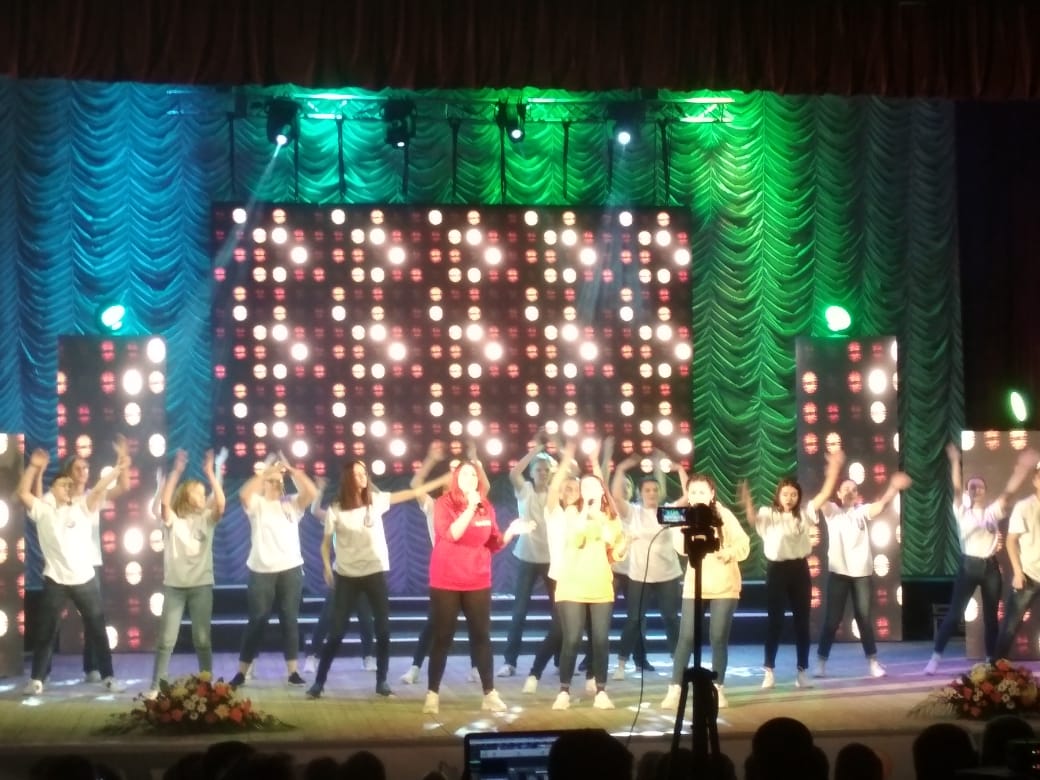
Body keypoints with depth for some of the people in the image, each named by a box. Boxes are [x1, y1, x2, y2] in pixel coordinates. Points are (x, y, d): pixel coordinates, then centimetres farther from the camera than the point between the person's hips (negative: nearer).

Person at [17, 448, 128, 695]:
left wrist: (117, 469, -18)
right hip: (55, 581, -1)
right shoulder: (42, 510, 3)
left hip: (85, 579, 1)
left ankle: (108, 677, 15)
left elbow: (99, 489, -6)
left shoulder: (82, 508, 4)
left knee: (98, 630, 7)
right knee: (46, 632, 5)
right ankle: (36, 680, 11)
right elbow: (23, 493, -7)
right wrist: (34, 466, -16)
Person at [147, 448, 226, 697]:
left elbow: (221, 503, -12)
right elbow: (165, 501, -18)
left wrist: (210, 472, -15)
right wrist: (177, 470, -21)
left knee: (202, 639, 5)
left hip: (202, 585, 1)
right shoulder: (172, 520, 1)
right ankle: (155, 686, 1)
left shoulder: (206, 519, 6)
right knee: (167, 639, -2)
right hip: (174, 586, -1)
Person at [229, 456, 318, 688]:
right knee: (257, 621, 0)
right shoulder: (257, 504, 3)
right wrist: (265, 472, -17)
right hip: (262, 571, -2)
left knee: (290, 620, 4)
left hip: (291, 569, 2)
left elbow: (312, 492, -7)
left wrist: (292, 471, -11)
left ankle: (293, 672, 8)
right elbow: (244, 494, -19)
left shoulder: (292, 503, 10)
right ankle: (241, 673, 6)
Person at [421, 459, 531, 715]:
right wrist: (470, 507, -26)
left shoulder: (486, 506, 6)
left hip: (478, 582, 4)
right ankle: (432, 694, 5)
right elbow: (451, 534, -24)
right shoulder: (444, 503, -8)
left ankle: (490, 694, 10)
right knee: (442, 637, 0)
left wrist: (510, 532, -9)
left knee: (481, 637, 6)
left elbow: (493, 544, 8)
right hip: (446, 582, -4)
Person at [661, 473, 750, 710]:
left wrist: (723, 553, -28)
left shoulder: (724, 515, -7)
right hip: (694, 584, 2)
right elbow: (681, 547, -12)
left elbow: (743, 546, -12)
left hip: (724, 584, -2)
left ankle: (718, 688, 10)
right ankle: (675, 689, -3)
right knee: (686, 636, -5)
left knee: (718, 637, 0)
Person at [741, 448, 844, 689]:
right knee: (774, 620, 0)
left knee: (802, 621, 6)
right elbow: (752, 517, -23)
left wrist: (834, 469, -11)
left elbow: (825, 494, -2)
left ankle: (802, 671, 13)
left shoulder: (804, 514, 6)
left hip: (799, 569, 3)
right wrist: (747, 503, -44)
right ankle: (769, 671, 6)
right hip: (777, 570, -3)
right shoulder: (768, 515, -1)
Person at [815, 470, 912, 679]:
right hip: (838, 572, -1)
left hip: (862, 572, 1)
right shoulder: (832, 511, 4)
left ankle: (872, 661, 12)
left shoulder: (863, 511, 8)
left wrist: (894, 487, -27)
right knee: (832, 618, 0)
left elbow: (882, 504, -8)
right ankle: (821, 661, 8)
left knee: (864, 617, 6)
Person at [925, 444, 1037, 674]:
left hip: (990, 567, 3)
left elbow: (1008, 491, -1)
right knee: (954, 613, -4)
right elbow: (956, 489, -12)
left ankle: (992, 660, 14)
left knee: (991, 616, 7)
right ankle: (936, 656, -1)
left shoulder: (993, 512, 8)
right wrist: (955, 461, -22)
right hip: (968, 566, -3)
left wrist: (1022, 468, -10)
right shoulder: (962, 511, 2)